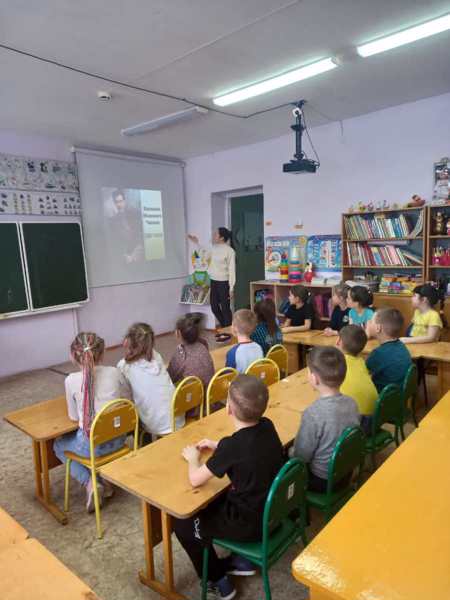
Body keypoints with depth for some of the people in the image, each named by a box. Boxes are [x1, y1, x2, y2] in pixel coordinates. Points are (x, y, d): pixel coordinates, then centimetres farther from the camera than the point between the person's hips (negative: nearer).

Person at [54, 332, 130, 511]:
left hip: (91, 444, -3)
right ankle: (104, 480, 23)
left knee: (59, 445, 28)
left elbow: (74, 416, -1)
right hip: (118, 439, 3)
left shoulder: (71, 380, -13)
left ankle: (90, 483, 10)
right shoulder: (114, 372, -8)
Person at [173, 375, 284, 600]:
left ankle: (217, 581, 25)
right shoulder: (267, 426, -11)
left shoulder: (232, 446, -31)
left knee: (182, 524, 10)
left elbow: (195, 480, -19)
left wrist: (193, 457, 0)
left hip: (250, 525, -7)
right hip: (273, 511, 7)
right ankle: (241, 561, 36)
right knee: (213, 503, 28)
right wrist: (218, 446, 6)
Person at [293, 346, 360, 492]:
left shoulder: (313, 413, -30)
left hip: (322, 480, -6)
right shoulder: (352, 403, -10)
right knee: (291, 451, 19)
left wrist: (291, 451, 2)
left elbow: (301, 456, -19)